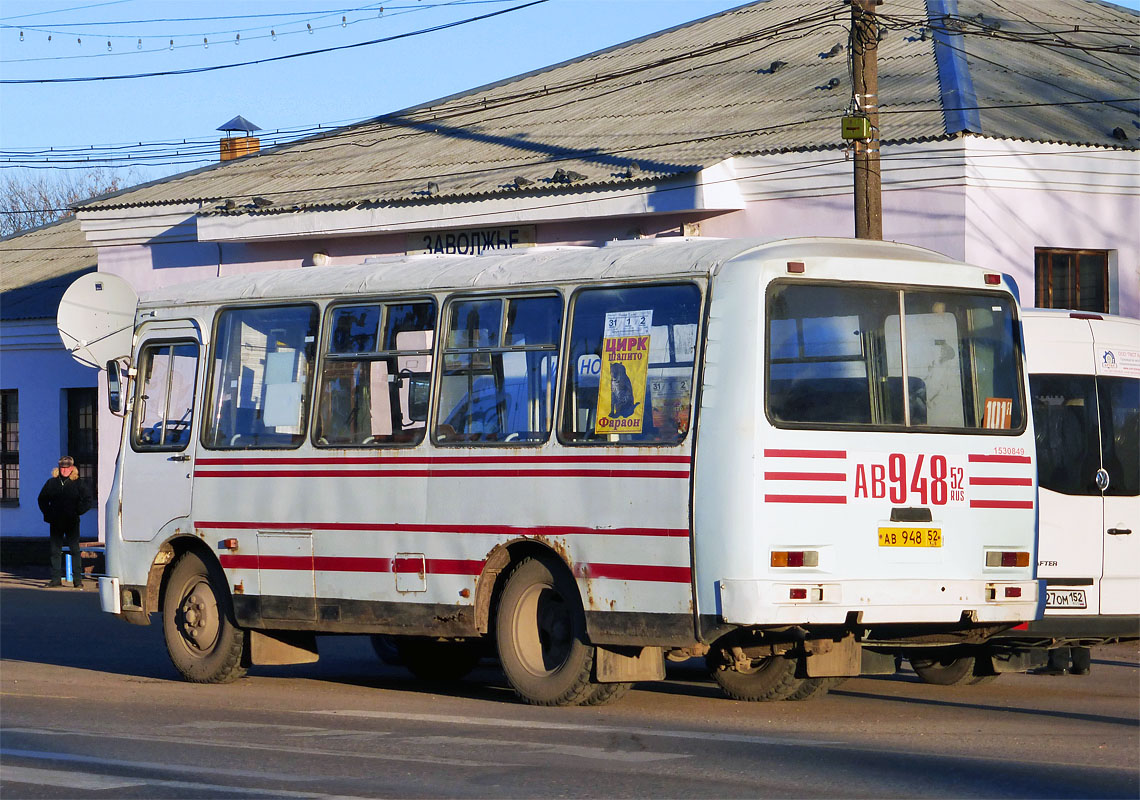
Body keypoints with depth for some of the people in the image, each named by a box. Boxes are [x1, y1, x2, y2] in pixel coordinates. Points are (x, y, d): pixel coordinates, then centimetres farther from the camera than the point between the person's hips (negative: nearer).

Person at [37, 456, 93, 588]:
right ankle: (56, 579, 8)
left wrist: (77, 512, -7)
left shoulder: (78, 483, 0)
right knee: (55, 551, 4)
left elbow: (87, 501, 3)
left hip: (72, 523, -3)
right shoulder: (52, 483, 6)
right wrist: (48, 513, 5)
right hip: (55, 523, 3)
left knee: (75, 550, -3)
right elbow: (42, 499, 16)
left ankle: (77, 579, -1)